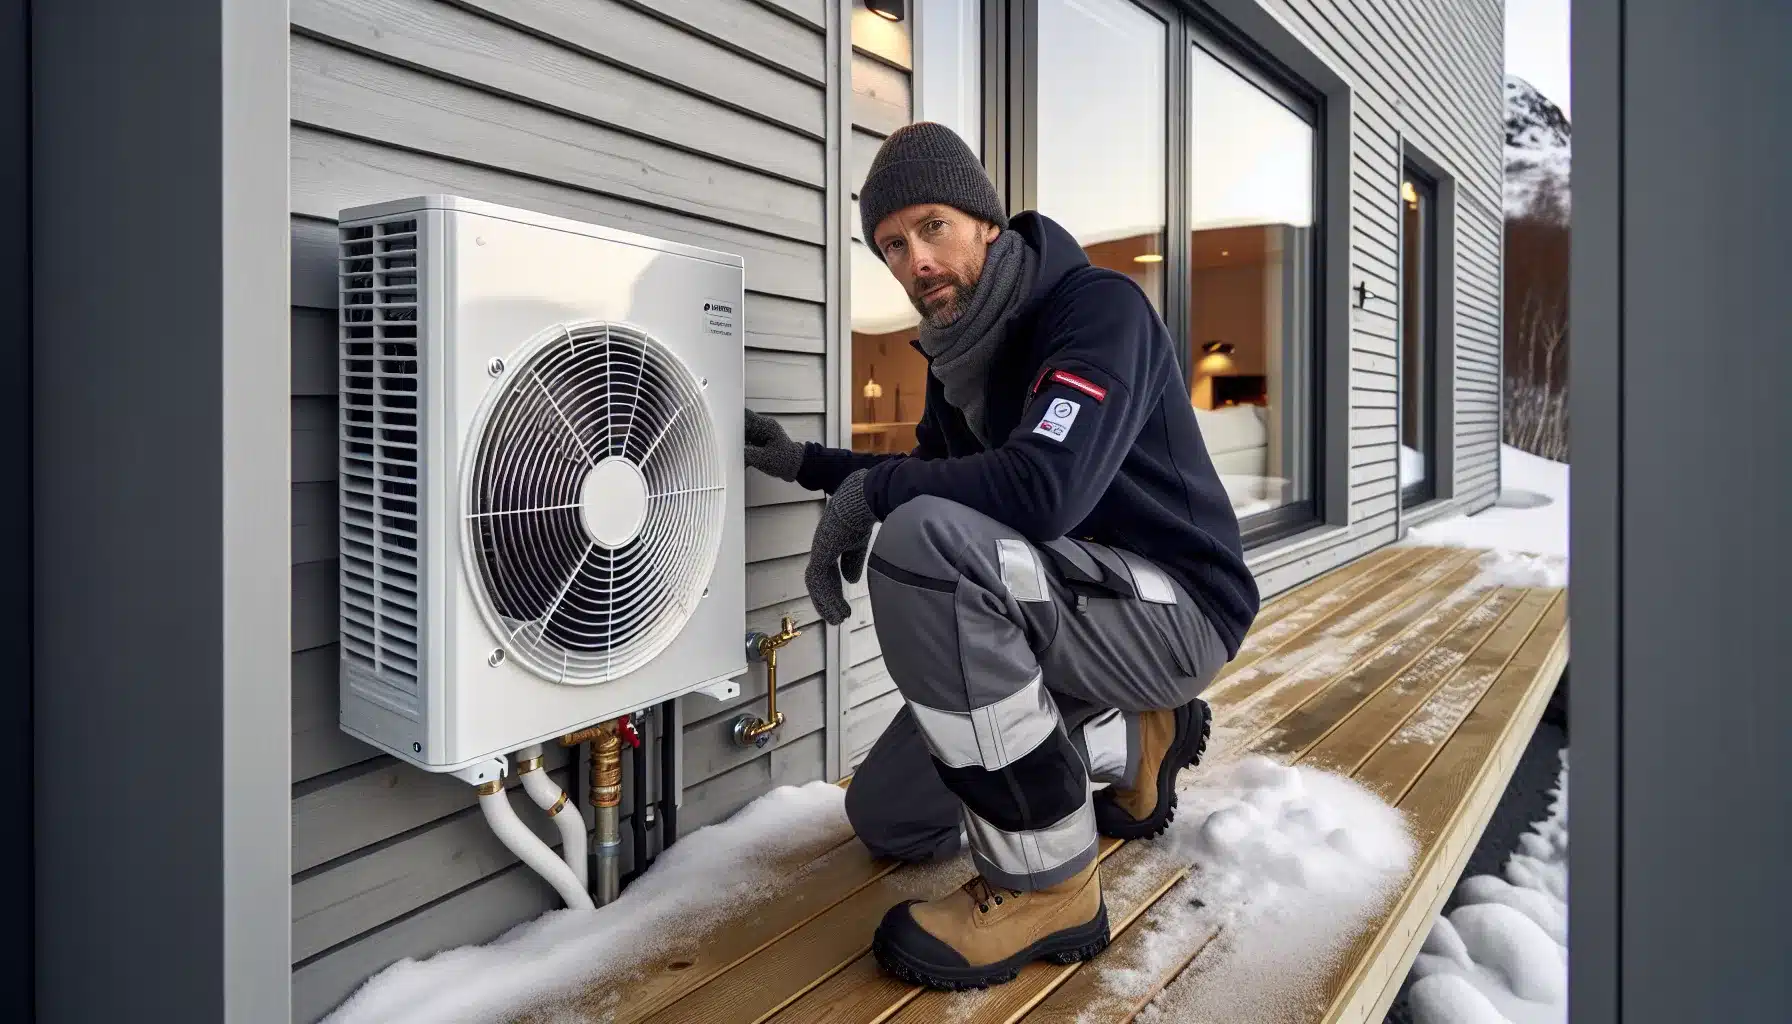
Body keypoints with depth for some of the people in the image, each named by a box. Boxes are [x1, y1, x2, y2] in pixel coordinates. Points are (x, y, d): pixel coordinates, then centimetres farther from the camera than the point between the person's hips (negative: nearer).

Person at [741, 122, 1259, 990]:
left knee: (921, 543, -35)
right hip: (1077, 617, 9)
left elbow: (1043, 490, -36)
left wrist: (871, 489, -22)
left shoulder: (1099, 308, -19)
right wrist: (806, 464, 10)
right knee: (886, 818, 9)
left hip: (1176, 606, -8)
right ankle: (1129, 747, 19)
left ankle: (1044, 886, -21)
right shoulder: (958, 349, 6)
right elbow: (936, 476, 23)